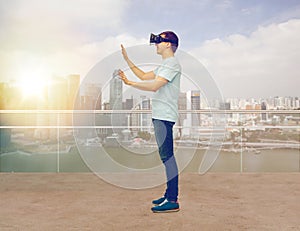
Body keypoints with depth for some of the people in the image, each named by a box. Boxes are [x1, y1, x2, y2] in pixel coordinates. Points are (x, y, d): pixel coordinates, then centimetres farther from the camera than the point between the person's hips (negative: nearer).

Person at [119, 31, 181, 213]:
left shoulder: (172, 63, -9)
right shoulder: (164, 65, 24)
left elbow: (154, 86, -20)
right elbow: (144, 76, 27)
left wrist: (130, 83, -17)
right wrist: (127, 59, 26)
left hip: (165, 117, -10)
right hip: (160, 116, 11)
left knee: (167, 156, -11)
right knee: (166, 156, 12)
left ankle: (172, 200, -7)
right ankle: (170, 195, 20)